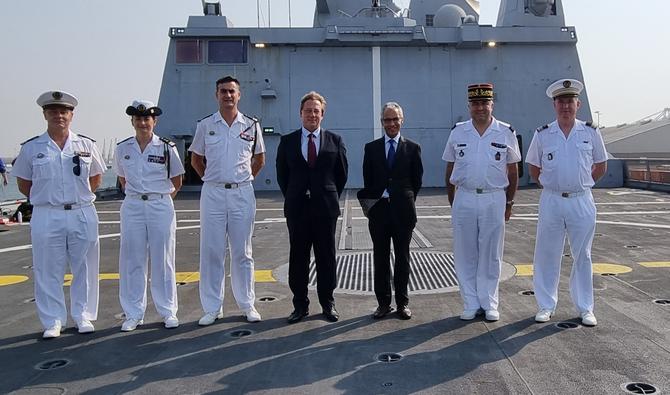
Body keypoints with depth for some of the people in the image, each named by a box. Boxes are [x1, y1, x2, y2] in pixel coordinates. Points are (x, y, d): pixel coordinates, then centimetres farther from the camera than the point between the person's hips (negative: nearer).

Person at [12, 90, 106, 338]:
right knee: (48, 271, 5)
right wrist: (46, 199, 4)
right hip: (46, 216, -1)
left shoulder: (86, 145, 3)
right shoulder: (31, 148, 1)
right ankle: (52, 322, 18)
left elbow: (96, 179, 14)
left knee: (85, 269, 8)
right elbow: (23, 184, 10)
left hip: (83, 215, 1)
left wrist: (78, 197, 7)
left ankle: (83, 316, 22)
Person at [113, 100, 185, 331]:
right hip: (132, 208, 2)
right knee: (132, 261, 6)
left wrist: (161, 197, 8)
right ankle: (133, 314, 17)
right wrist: (136, 194, 10)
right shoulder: (122, 149, 4)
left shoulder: (167, 148, -2)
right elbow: (122, 180, 17)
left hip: (161, 207, -2)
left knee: (163, 260, 5)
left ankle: (168, 311, 16)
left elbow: (177, 181, 8)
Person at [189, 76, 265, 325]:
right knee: (211, 252, 3)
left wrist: (243, 180, 11)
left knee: (242, 253, 7)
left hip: (242, 194, 0)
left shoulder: (252, 125, 4)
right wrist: (211, 179, 10)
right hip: (212, 193, 0)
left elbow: (259, 159, 15)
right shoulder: (205, 125, 4)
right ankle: (212, 308, 14)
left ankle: (247, 305, 17)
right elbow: (196, 159, 15)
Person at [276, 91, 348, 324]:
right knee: (298, 257, 5)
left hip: (325, 207, 0)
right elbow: (282, 174, 10)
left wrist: (331, 197, 6)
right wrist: (292, 197, 6)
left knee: (326, 257, 6)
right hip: (297, 208, 1)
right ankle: (300, 305, 16)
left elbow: (342, 173, 9)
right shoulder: (287, 141, 6)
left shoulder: (335, 140, 4)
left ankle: (328, 304, 17)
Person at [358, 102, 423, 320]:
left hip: (403, 211, -1)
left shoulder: (412, 148, 4)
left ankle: (402, 302, 18)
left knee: (402, 258, 8)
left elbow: (417, 180, 5)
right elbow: (367, 181, 7)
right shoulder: (371, 148, 7)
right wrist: (378, 199, 3)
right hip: (379, 210, 1)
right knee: (380, 259, 7)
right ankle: (384, 302, 17)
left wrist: (405, 201, 4)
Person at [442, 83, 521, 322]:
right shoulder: (457, 133, 5)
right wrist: (452, 203, 7)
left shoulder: (506, 133, 3)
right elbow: (450, 171, 10)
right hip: (464, 199, 1)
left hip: (494, 200, -1)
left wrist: (509, 203, 6)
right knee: (465, 254, 5)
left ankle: (489, 304, 18)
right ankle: (471, 304, 16)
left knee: (491, 254, 6)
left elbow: (513, 172, 8)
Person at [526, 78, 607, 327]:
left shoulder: (591, 133, 2)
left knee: (582, 256, 8)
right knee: (547, 255, 4)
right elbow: (533, 169, 11)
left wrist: (582, 184, 7)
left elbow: (601, 167, 13)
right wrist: (552, 185, 6)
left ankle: (585, 308, 20)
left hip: (581, 202, 0)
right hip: (551, 202, 0)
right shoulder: (542, 135, 1)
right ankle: (546, 306, 17)